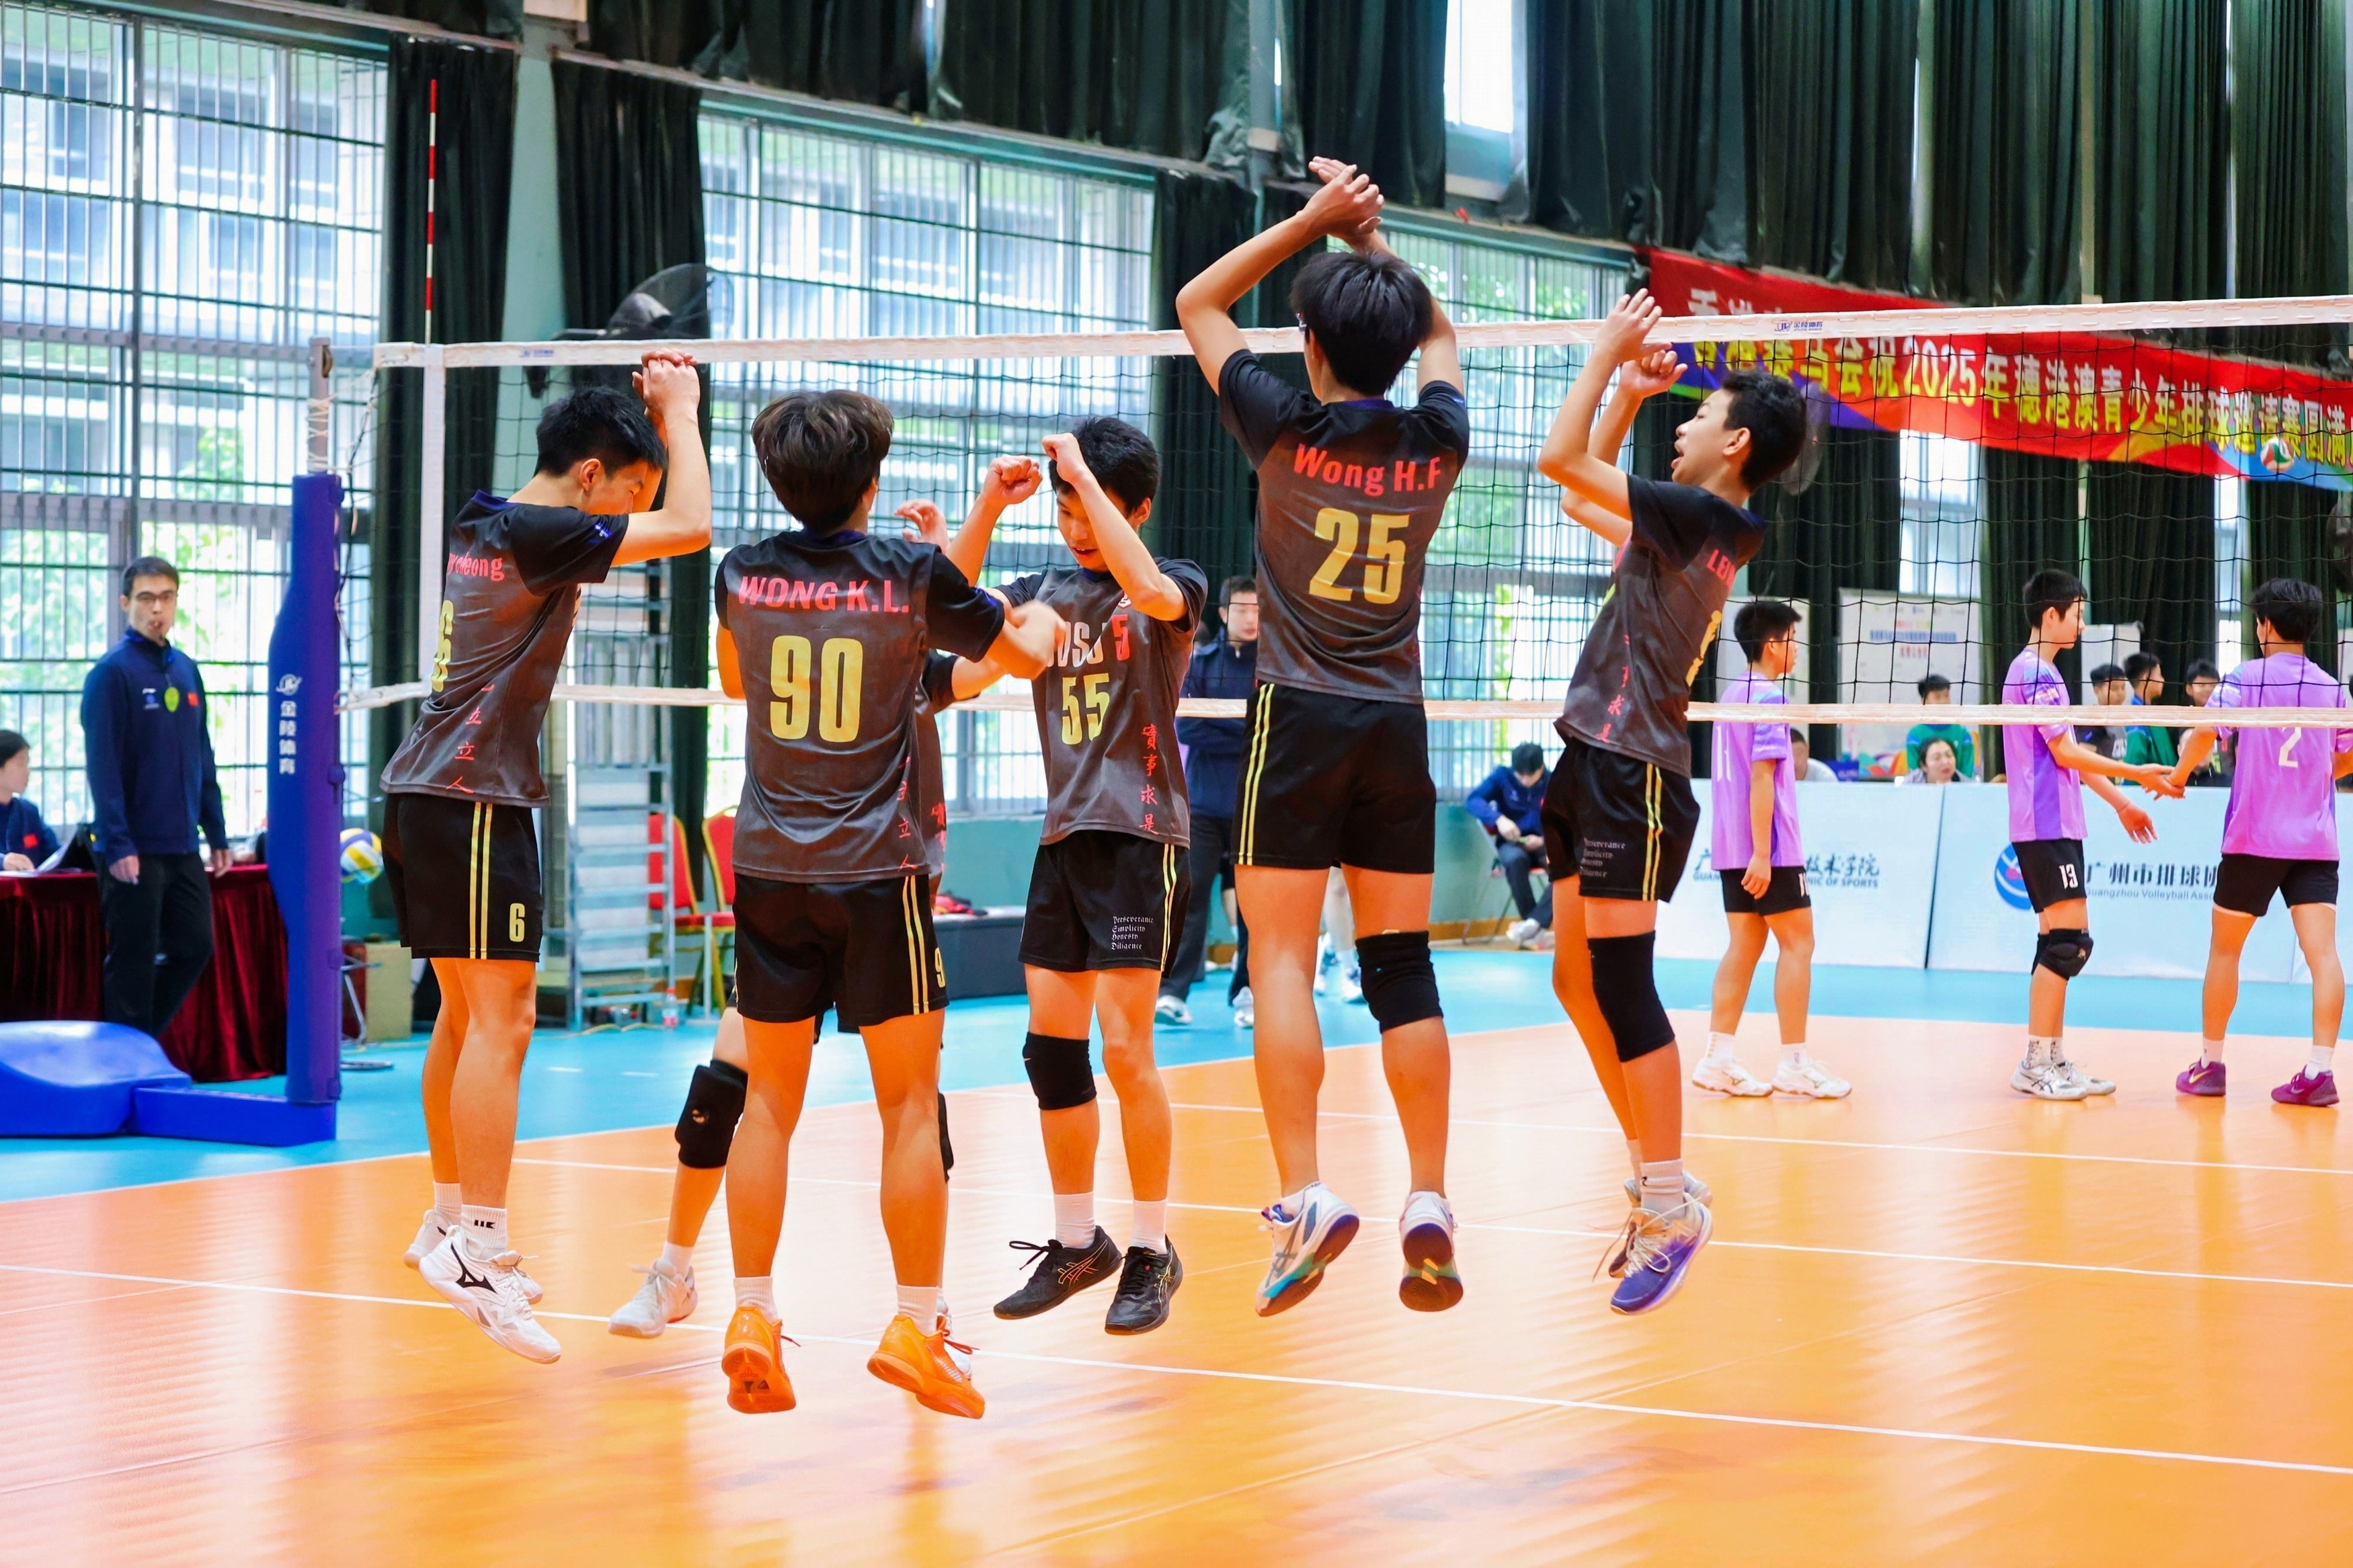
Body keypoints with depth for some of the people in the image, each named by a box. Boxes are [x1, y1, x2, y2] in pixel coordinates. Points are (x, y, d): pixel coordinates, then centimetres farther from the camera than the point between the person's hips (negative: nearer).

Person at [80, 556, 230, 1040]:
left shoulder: (187, 671, 11)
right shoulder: (112, 673, -10)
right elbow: (102, 765, -15)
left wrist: (217, 835, 12)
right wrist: (117, 845, -20)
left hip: (184, 848, 7)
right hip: (136, 851, -7)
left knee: (194, 949, 11)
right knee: (133, 964, -1)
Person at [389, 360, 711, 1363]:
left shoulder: (484, 525, 14)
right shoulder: (533, 532, -14)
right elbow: (689, 527, -17)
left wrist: (652, 409, 23)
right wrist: (677, 409, -4)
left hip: (429, 794, 10)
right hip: (473, 800, -10)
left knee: (465, 1011, 16)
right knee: (501, 1016, -12)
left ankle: (451, 1222, 25)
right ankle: (476, 1247, -16)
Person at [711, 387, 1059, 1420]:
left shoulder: (742, 575, 2)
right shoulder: (909, 571, -6)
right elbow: (1024, 653, 8)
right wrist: (1043, 618, 31)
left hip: (768, 867, 3)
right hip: (875, 870, -3)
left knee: (769, 1100, 9)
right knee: (910, 1103, 4)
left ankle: (751, 1317, 6)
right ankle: (916, 1325, 3)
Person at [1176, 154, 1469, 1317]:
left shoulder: (1288, 429, -7)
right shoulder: (1438, 443, 2)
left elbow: (1197, 303, 7)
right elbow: (1438, 333, 25)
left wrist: (1313, 220, 8)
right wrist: (1371, 240, 21)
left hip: (1301, 719, -4)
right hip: (1399, 727, 4)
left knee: (1281, 959, -4)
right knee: (1402, 967, 5)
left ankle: (1305, 1198, -15)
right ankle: (1429, 1209, 2)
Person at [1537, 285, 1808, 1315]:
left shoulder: (1698, 515, -12)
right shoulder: (1686, 525, 16)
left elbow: (1560, 458, -15)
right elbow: (1582, 496, 32)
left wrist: (1608, 350, -5)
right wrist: (1627, 393, 24)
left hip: (1635, 775, -10)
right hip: (1598, 768, 10)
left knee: (1620, 985, -10)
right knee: (1579, 982, 11)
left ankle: (1672, 1206, -7)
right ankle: (1656, 1182, 18)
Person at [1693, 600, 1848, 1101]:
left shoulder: (1733, 693, 13)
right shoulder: (1769, 698, -13)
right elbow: (1761, 777, -18)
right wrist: (1762, 853, -20)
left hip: (1734, 849, 8)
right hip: (1768, 849, -8)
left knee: (1745, 944, 9)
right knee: (1797, 944, -2)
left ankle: (1718, 1058, 5)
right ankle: (1794, 1064, -2)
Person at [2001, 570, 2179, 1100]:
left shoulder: (2041, 671, 19)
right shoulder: (2036, 672, -12)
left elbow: (2069, 754, 24)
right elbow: (2065, 752, -16)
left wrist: (2119, 802, 26)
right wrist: (2137, 774, -13)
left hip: (2056, 825, 10)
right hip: (2046, 825, -10)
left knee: (2062, 942, 10)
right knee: (2067, 941, -12)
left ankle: (2053, 1061, 12)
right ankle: (2036, 1064, -9)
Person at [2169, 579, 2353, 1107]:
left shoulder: (2244, 679, -4)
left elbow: (2204, 732, -16)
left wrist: (2178, 776, 1)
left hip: (2253, 840, -2)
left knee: (2224, 947, 13)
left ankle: (2210, 1063, 19)